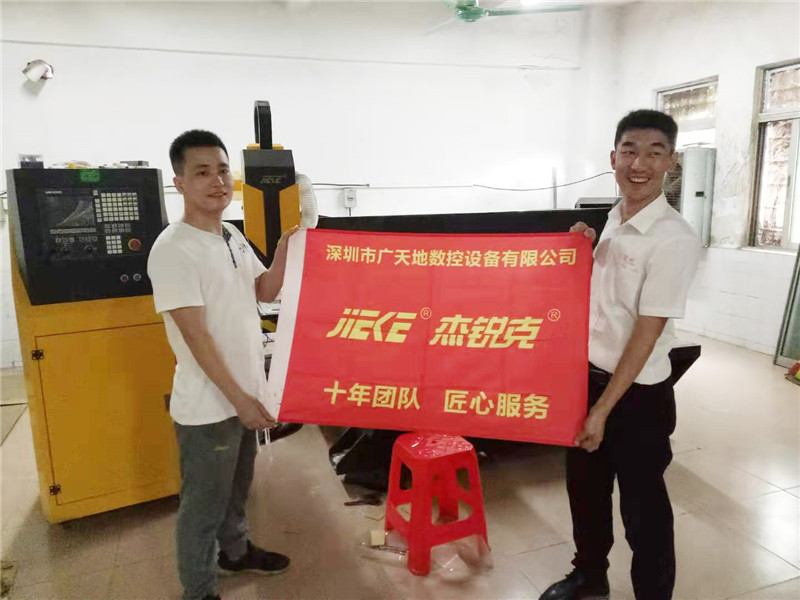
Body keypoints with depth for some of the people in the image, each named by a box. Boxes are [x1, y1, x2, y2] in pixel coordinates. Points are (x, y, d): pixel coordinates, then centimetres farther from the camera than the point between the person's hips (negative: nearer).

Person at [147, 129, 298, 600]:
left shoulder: (233, 236, 6)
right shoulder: (173, 249, -20)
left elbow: (266, 292, 13)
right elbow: (196, 335, -22)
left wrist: (286, 244, -3)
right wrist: (238, 398, -20)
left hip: (244, 392, 8)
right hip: (208, 405, -8)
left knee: (237, 488, 27)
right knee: (204, 504, 10)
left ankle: (236, 550, 49)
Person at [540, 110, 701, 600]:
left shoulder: (675, 240, -20)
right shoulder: (613, 220, 3)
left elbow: (645, 335, -19)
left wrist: (603, 410, -16)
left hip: (639, 394, -7)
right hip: (589, 374, 8)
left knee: (642, 506, 10)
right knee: (585, 487, 22)